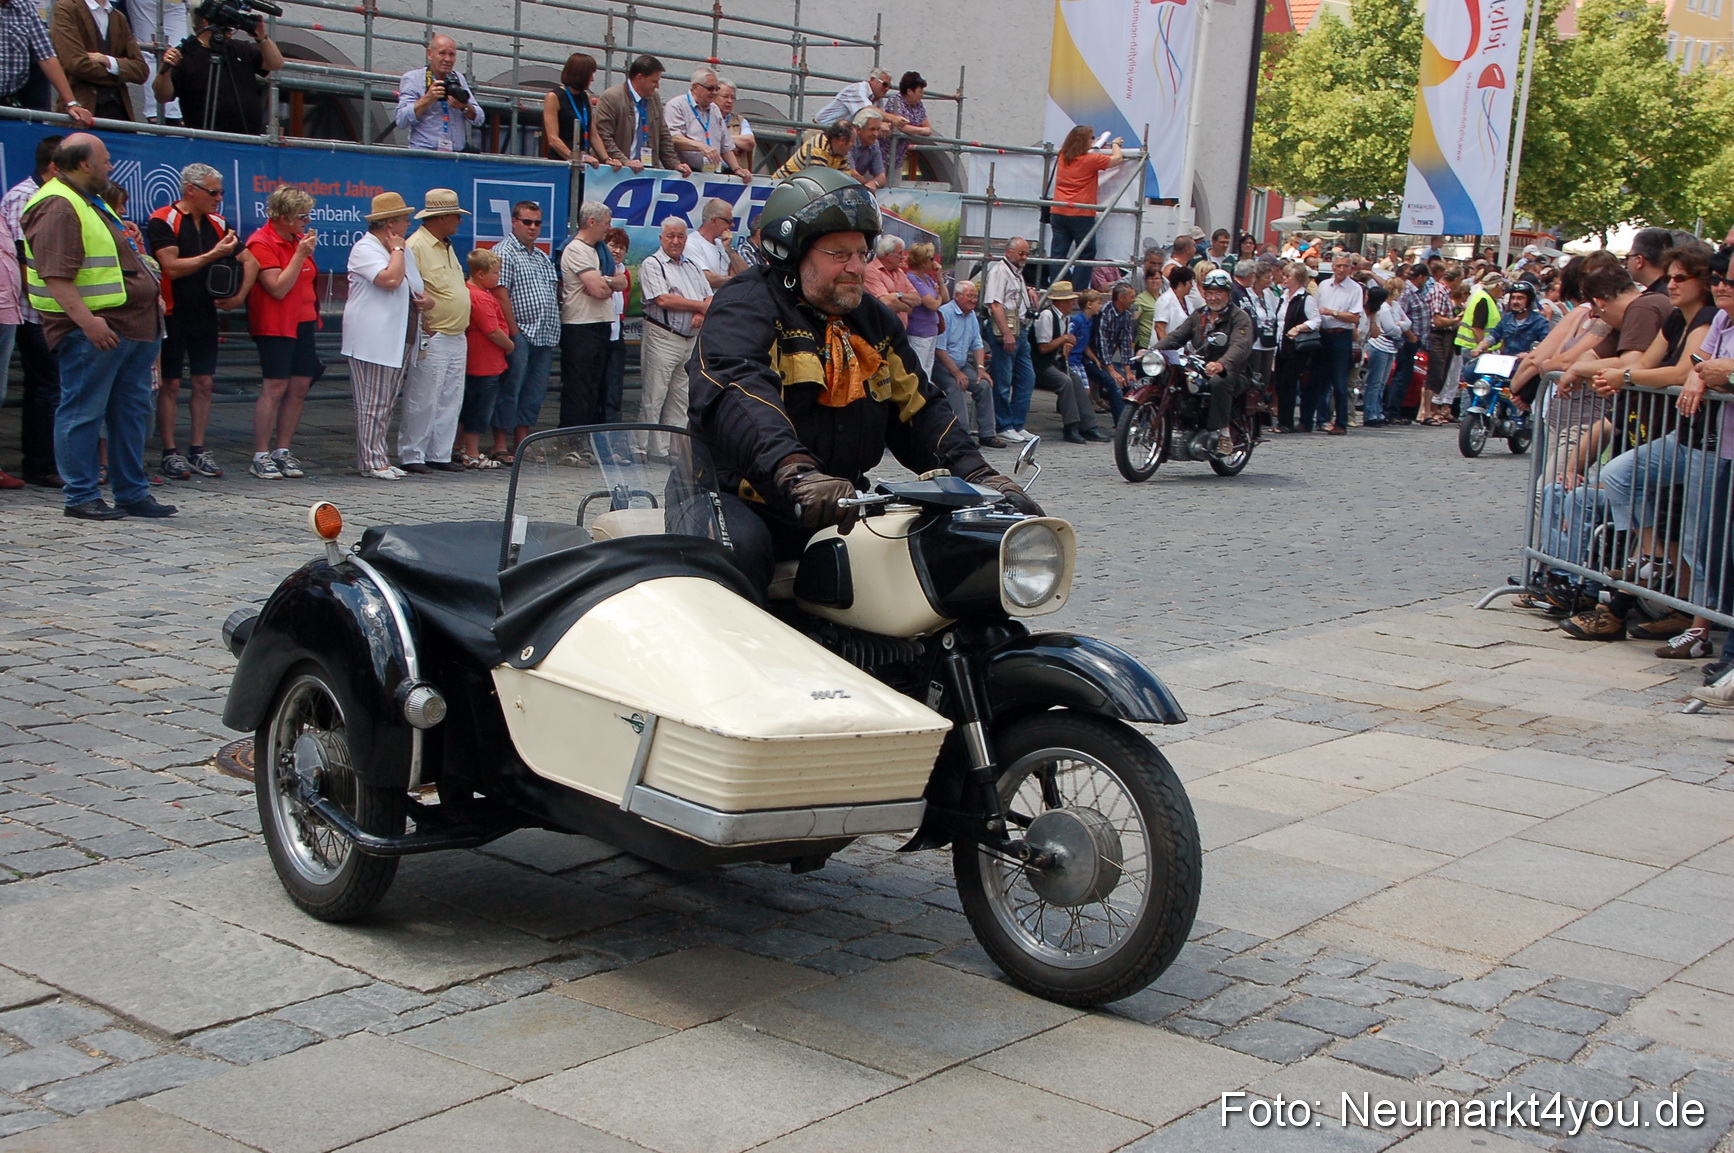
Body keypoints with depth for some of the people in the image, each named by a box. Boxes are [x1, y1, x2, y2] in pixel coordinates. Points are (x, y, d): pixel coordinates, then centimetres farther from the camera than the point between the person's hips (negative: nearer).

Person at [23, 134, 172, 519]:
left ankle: (133, 494, 20)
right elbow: (55, 275, -23)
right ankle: (82, 497, 3)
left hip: (131, 326, 11)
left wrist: (150, 297, 26)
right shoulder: (57, 208, -15)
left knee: (132, 411, 13)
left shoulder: (90, 203, 20)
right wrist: (87, 320, -29)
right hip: (92, 331, -11)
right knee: (83, 413, -3)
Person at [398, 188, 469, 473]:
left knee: (450, 401, 10)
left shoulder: (446, 247, 18)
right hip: (432, 339, -9)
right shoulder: (416, 245, -13)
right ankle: (411, 456, 2)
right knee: (423, 401, -5)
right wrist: (420, 322, -17)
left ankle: (440, 455, 16)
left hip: (457, 339, 9)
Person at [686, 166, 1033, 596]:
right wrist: (796, 473, -47)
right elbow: (736, 395, -30)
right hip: (743, 499, -7)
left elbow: (918, 406, 15)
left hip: (842, 506, 7)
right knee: (740, 546, -38)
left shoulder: (873, 320, 16)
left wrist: (979, 477, -3)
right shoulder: (746, 306, -10)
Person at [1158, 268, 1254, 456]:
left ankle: (1223, 434, -34)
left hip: (1232, 373, -6)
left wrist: (1222, 365, -44)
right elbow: (1175, 336, 7)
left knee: (1217, 382, -39)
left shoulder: (1240, 318, -3)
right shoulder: (1198, 317, 19)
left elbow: (1240, 347, -22)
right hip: (1198, 371, 6)